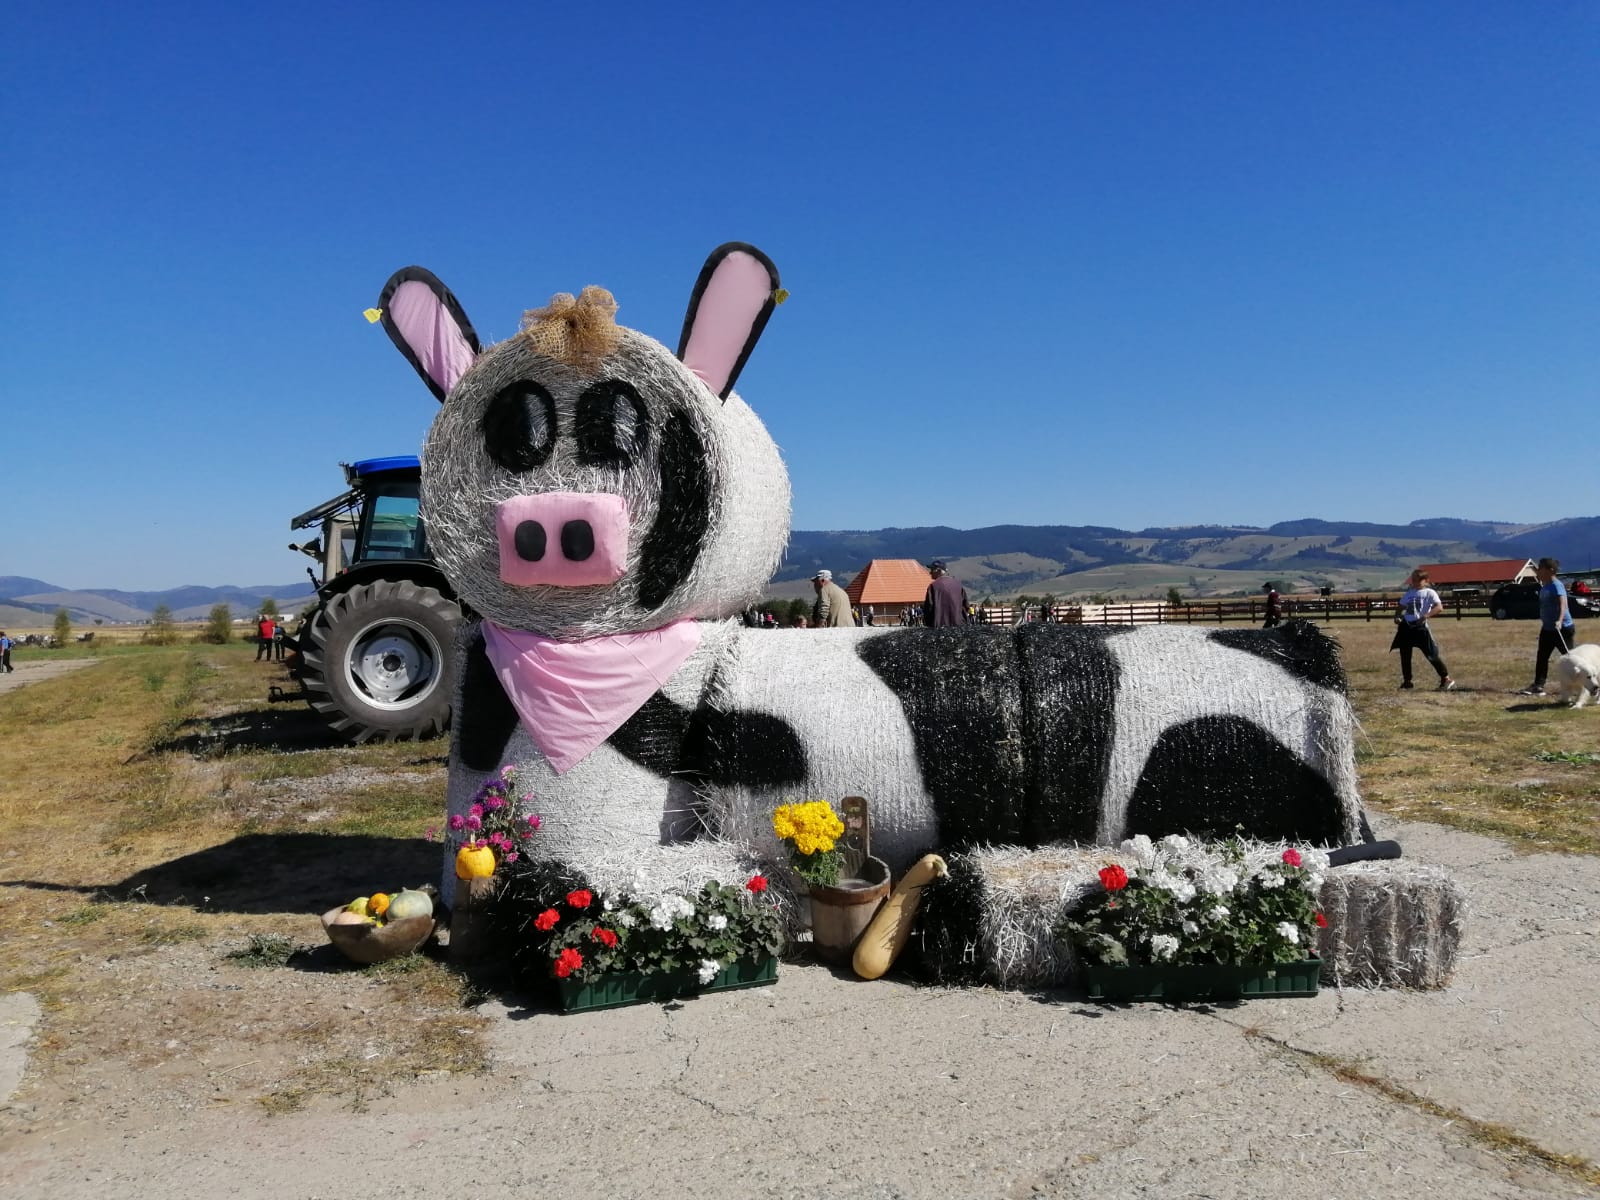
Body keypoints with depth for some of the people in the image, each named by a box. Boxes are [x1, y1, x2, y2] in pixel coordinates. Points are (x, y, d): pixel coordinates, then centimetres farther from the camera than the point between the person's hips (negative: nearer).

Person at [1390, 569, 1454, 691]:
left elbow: (1439, 607, -18)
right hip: (1406, 626, 6)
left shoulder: (1429, 593, -4)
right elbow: (1402, 607, 25)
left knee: (1432, 654, -5)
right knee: (1405, 655, 8)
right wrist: (1398, 617, 4)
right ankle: (1406, 681, 20)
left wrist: (1426, 616, -32)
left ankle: (1446, 678, 7)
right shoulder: (1409, 593, 14)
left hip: (1421, 626, -6)